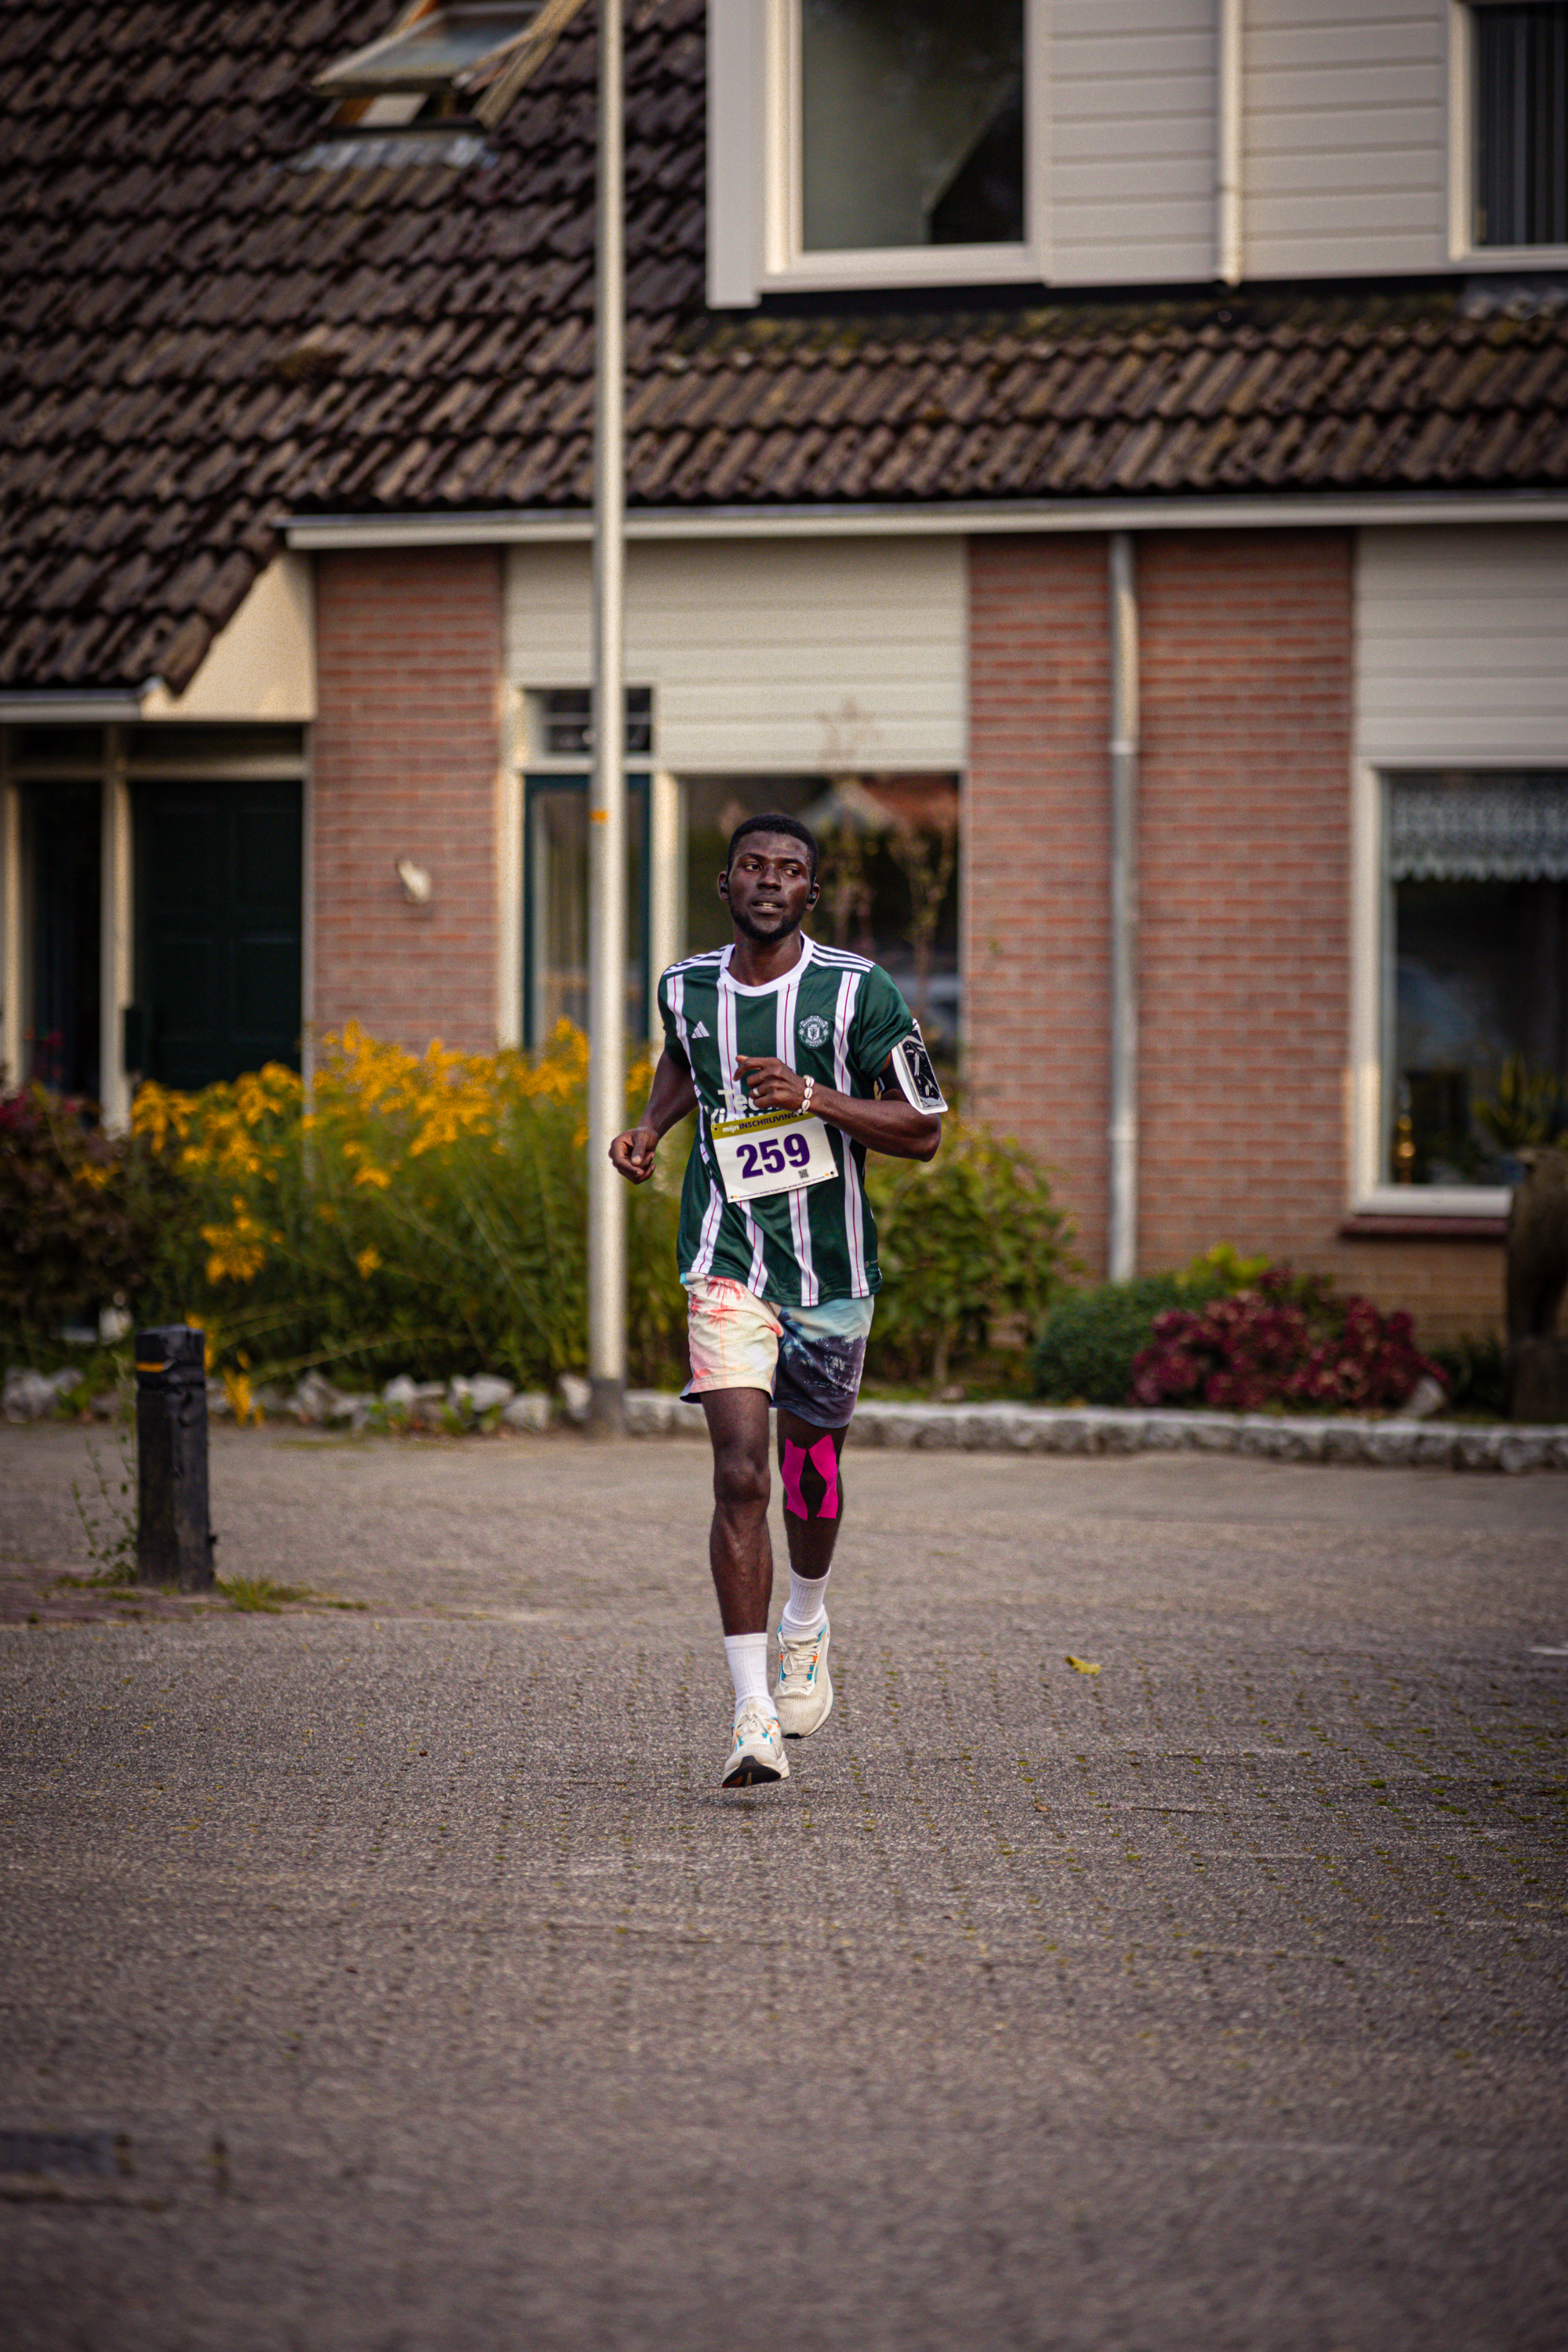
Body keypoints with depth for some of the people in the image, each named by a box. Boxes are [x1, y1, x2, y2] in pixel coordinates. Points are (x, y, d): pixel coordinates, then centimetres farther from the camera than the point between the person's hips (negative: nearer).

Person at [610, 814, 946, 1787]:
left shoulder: (858, 991, -8)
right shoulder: (686, 988, 2)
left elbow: (923, 1130, -8)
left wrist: (814, 1097, -21)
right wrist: (651, 1126, 8)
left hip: (831, 1267, 0)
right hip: (728, 1263, 0)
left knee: (811, 1466, 15)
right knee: (740, 1475, -14)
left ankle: (807, 1621, 48)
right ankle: (753, 1715, -15)